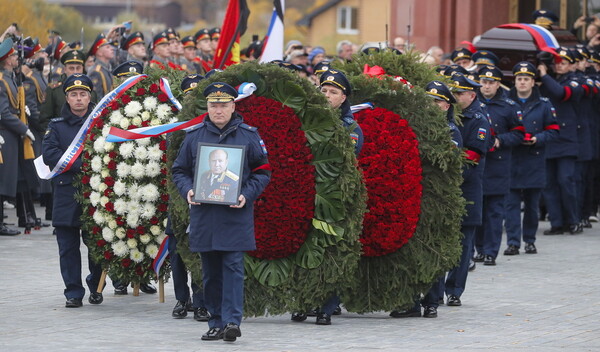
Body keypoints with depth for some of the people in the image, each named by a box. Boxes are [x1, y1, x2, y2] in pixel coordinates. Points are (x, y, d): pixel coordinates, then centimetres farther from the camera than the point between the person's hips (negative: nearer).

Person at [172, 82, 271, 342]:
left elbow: (263, 172, 6)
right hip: (203, 214, 3)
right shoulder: (194, 136, 9)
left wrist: (247, 195, -10)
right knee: (210, 271, 7)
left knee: (233, 267, -9)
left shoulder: (248, 136, 3)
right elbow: (179, 170, 14)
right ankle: (216, 323, 13)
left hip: (235, 216, -3)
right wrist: (187, 191, -6)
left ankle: (232, 321, -11)